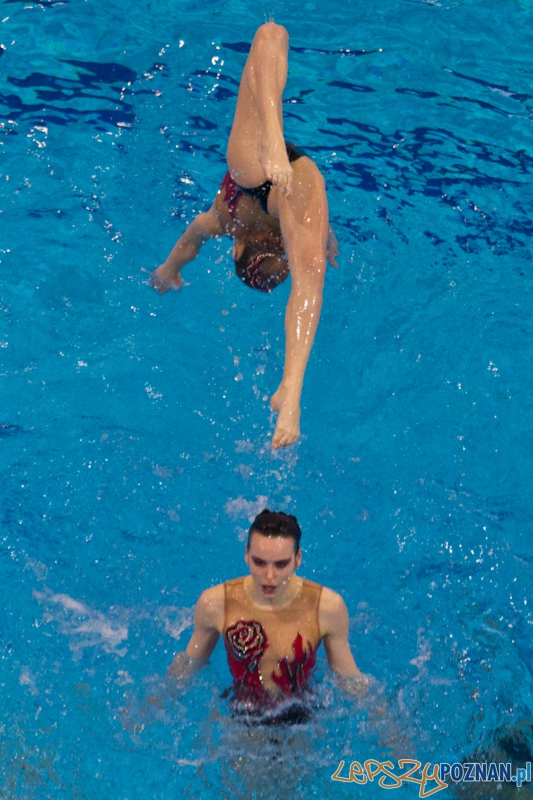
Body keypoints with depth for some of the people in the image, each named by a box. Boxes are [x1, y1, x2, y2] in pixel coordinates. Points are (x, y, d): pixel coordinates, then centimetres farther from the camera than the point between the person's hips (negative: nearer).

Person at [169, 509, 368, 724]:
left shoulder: (328, 607, -17)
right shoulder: (216, 603, -16)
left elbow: (347, 675, -3)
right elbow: (191, 662, 2)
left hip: (301, 719, 0)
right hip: (242, 717, 0)